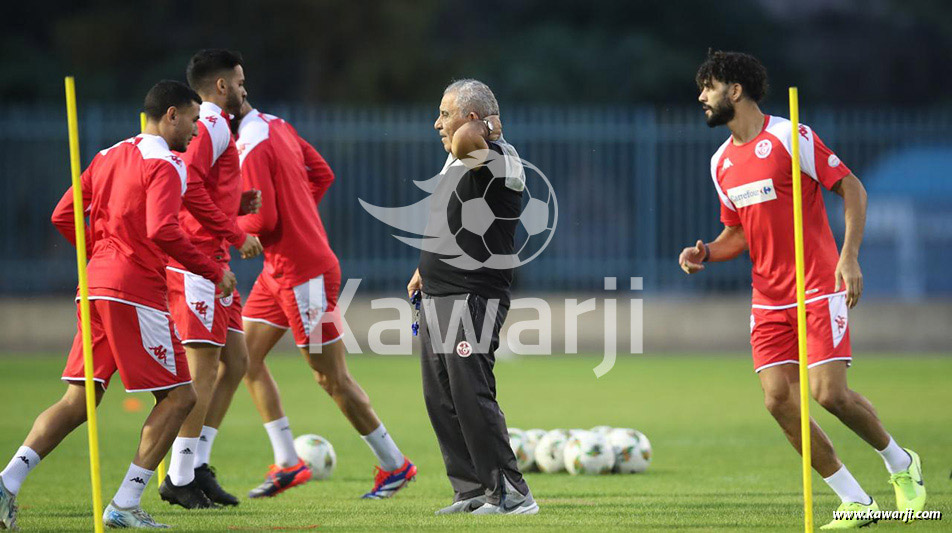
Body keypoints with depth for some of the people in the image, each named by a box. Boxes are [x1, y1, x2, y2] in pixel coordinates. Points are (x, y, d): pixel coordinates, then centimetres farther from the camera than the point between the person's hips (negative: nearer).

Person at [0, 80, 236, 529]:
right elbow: (162, 232, -22)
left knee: (79, 401, 8)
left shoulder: (108, 157, 17)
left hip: (96, 288, 8)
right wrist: (213, 272, -13)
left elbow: (63, 216, 16)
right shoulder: (163, 166, -9)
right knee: (179, 396, 0)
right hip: (136, 292, -8)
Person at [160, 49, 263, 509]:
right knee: (204, 368, -9)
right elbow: (189, 186, -23)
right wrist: (236, 234, -18)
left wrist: (240, 203, 14)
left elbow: (199, 192, 24)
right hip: (199, 259, -11)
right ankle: (180, 478, -6)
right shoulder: (212, 126, -10)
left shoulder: (211, 126, 22)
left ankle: (197, 466, 13)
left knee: (235, 360, 12)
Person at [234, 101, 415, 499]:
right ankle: (287, 463, 11)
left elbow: (263, 219, -24)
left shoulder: (252, 146, -21)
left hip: (304, 275, -10)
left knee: (332, 378, -2)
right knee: (245, 357, 9)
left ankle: (395, 465, 9)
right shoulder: (276, 126, 8)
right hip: (278, 272, 10)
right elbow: (322, 174, 16)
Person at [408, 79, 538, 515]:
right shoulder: (456, 161, 15)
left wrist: (484, 129, -17)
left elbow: (464, 143, -37)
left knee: (471, 396, -14)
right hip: (437, 298, 10)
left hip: (474, 298, -10)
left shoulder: (501, 160, -15)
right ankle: (472, 491, 15)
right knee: (440, 400, 9)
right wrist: (426, 268, 33)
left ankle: (511, 494, -10)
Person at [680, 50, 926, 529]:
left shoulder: (789, 137, -9)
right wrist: (706, 253, 1)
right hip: (769, 298, 6)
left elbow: (852, 188, -8)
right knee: (778, 400, -7)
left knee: (829, 393, -16)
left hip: (819, 289, -6)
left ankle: (901, 465, 12)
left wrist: (848, 256, -18)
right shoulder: (721, 163, 12)